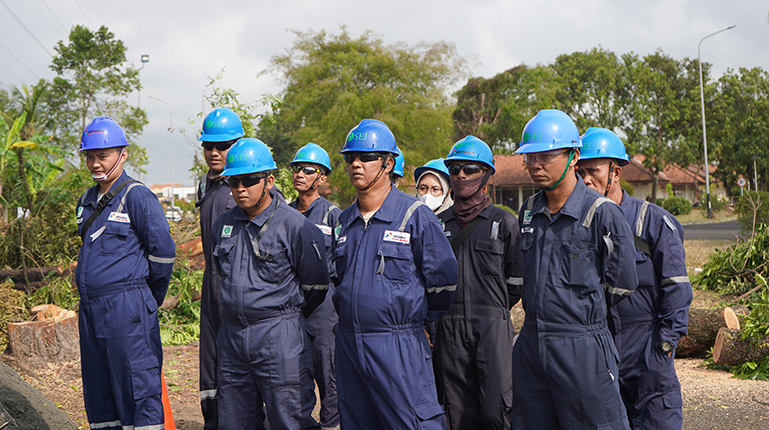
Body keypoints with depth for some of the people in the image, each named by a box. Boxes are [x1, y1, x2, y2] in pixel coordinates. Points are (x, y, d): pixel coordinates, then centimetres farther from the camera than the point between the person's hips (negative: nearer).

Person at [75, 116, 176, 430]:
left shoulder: (136, 197, -9)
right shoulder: (88, 200, 14)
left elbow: (163, 251, -9)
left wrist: (150, 297, 2)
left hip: (127, 309, -8)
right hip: (91, 308, 8)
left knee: (137, 390, -5)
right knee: (98, 392, 11)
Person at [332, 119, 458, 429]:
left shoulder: (416, 216, -5)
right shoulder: (343, 222, 12)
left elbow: (442, 282, -2)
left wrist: (415, 320, 5)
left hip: (399, 347, -6)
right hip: (348, 343, 6)